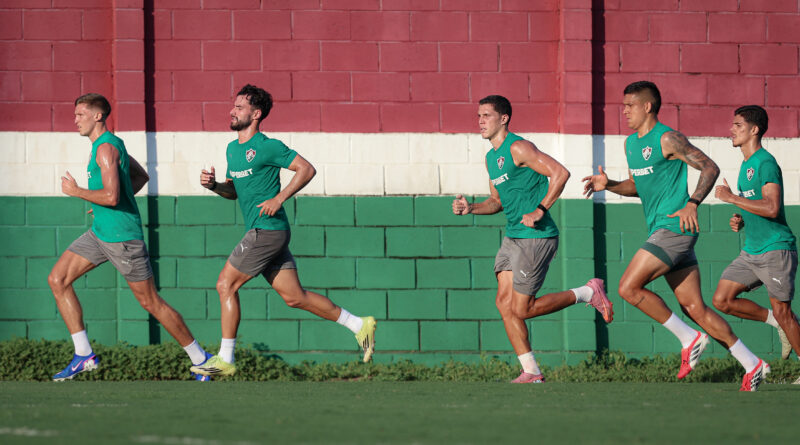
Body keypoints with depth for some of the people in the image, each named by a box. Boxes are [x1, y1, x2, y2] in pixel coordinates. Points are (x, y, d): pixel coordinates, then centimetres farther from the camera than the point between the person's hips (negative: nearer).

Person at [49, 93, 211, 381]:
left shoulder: (105, 149, -18)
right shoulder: (111, 144, 13)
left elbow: (111, 196, -28)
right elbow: (141, 176, 25)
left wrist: (76, 191, -14)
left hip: (122, 236, -10)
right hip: (100, 233, 10)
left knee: (151, 302, -3)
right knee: (57, 280, 1)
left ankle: (199, 358, 9)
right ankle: (83, 355, 1)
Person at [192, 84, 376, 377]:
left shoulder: (267, 147, -10)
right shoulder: (232, 149, 17)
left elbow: (306, 169, -11)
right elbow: (233, 190, 26)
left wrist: (279, 199, -18)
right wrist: (213, 185, 5)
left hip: (267, 230, -9)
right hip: (261, 232, 9)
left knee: (226, 285, -8)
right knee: (294, 296, 7)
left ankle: (225, 360, -2)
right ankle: (359, 325, 13)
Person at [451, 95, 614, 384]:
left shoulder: (518, 148, -13)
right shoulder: (491, 158, 16)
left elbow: (560, 173, -19)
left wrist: (539, 211, -21)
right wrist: (470, 208, 7)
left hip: (536, 237, -9)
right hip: (513, 237, 9)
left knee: (522, 309, -7)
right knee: (504, 303, 0)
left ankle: (588, 293, 8)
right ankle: (531, 372, 3)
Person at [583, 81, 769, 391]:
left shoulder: (668, 139, -10)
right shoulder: (631, 144, 17)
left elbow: (710, 168, -10)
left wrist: (692, 205, -22)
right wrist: (608, 185, 10)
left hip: (675, 228, -9)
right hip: (660, 233, 9)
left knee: (628, 287, -15)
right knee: (694, 308, 4)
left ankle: (689, 338, -5)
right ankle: (752, 365, 7)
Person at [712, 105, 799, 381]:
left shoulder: (766, 163, -14)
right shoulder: (746, 165, 15)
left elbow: (771, 208, -26)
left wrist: (731, 198, -20)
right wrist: (740, 221, 8)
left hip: (777, 250, -9)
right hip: (752, 251, 9)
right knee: (722, 299, -1)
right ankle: (778, 323, 13)